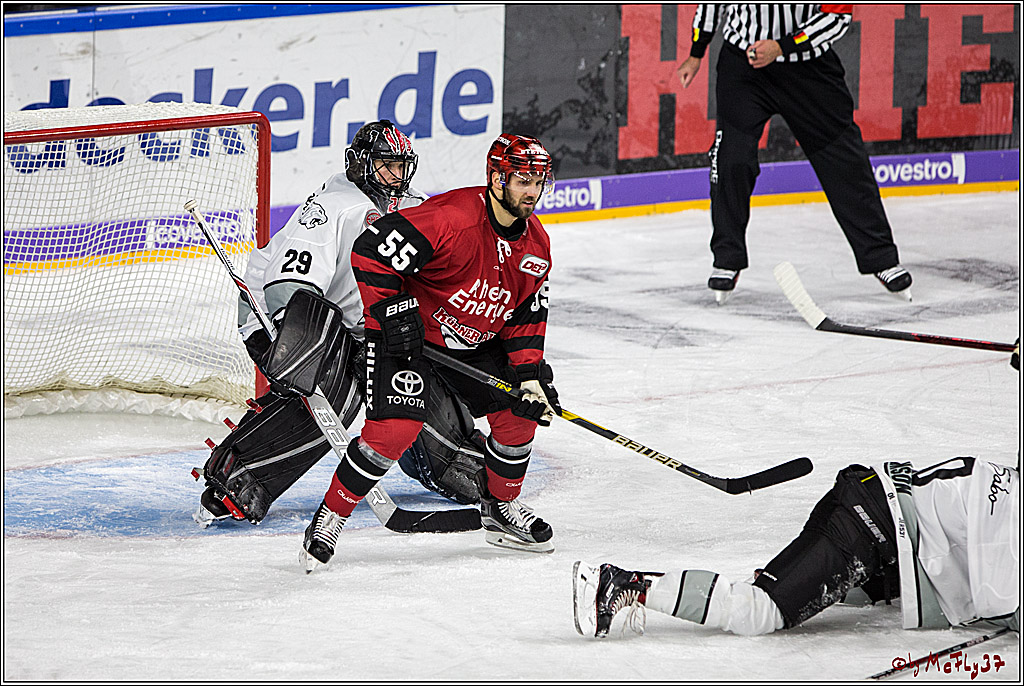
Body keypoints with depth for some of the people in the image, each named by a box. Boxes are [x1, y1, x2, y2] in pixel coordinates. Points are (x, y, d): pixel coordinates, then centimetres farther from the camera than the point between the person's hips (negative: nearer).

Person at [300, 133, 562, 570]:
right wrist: (394, 311, -27)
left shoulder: (536, 245, -2)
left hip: (475, 344, 7)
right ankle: (330, 516, -7)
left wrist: (530, 374, -4)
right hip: (404, 335, -7)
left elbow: (526, 316, 7)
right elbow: (370, 252, -29)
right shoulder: (450, 218, -28)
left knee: (519, 413, 0)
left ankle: (501, 507, 25)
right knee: (395, 427, -22)